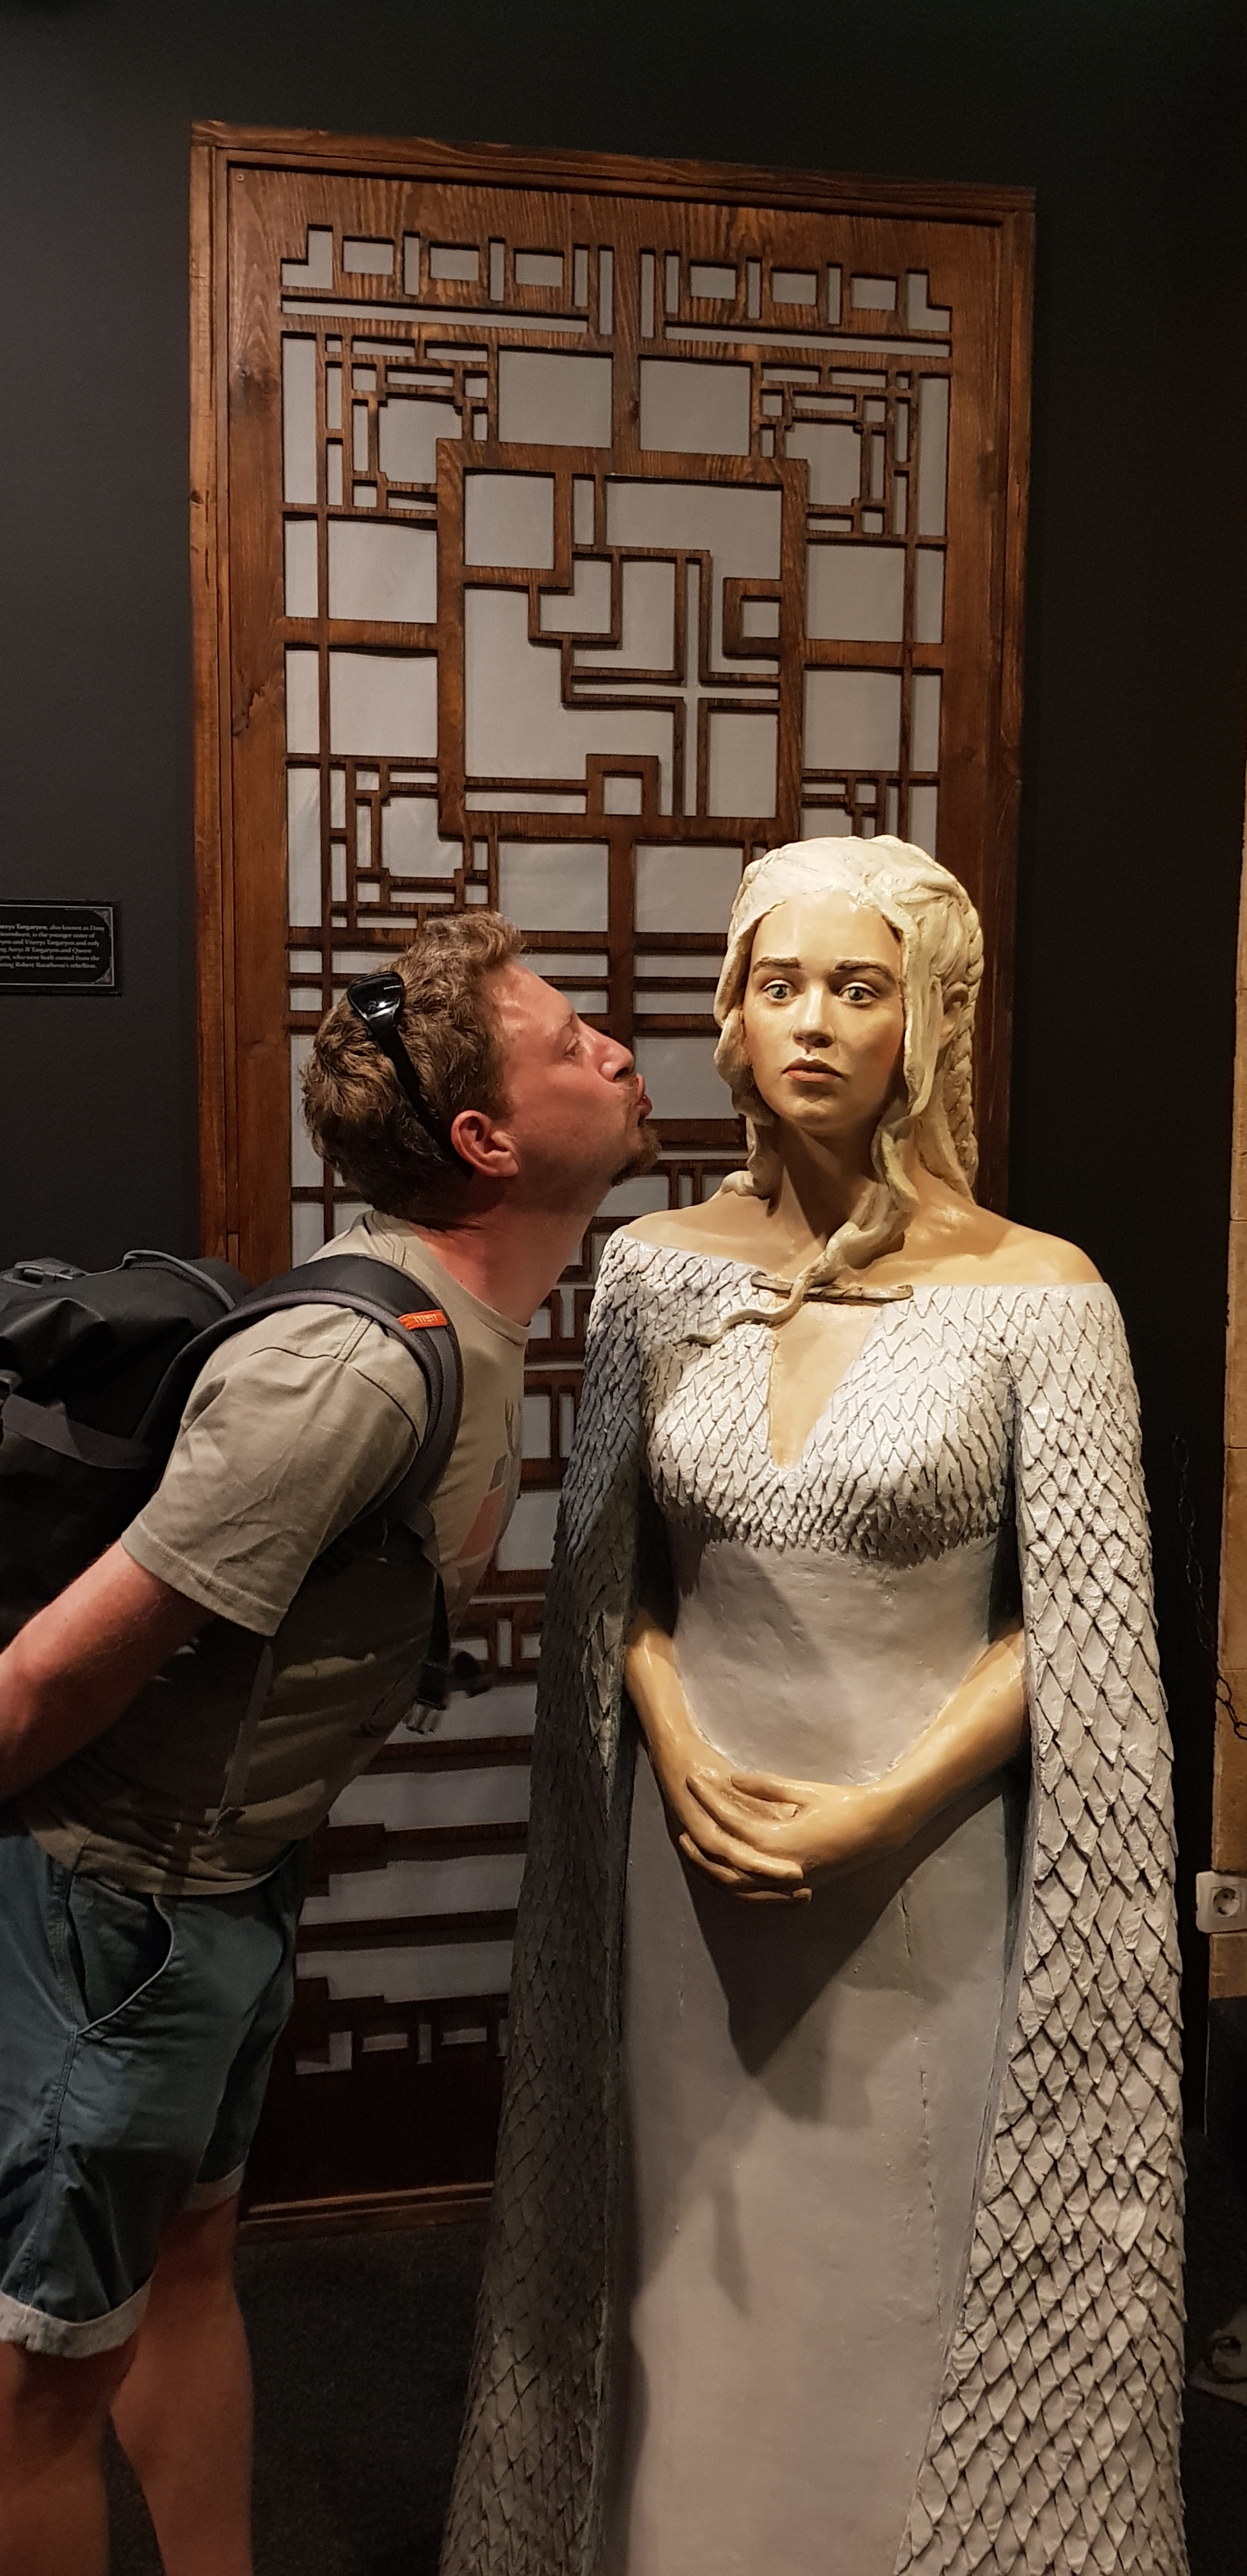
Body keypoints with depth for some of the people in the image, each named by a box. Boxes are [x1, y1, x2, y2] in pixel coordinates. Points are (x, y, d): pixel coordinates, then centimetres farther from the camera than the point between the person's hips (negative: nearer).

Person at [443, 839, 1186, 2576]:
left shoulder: (1037, 1296, -8)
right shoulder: (657, 1270, 2)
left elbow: (1074, 1639, -6)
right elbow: (609, 1577, 8)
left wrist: (878, 1808, -14)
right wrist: (682, 1756, -7)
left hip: (929, 1874, -3)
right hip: (696, 1860, 3)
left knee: (911, 2287, 9)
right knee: (696, 2279, 15)